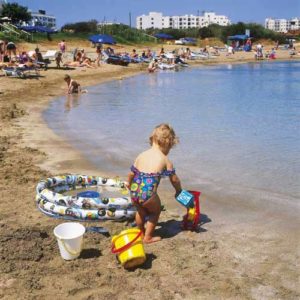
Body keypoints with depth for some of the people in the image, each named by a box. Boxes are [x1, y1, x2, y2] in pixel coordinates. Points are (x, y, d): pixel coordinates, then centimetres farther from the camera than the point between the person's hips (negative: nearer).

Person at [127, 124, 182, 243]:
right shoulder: (165, 160, -1)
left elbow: (131, 173, 13)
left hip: (134, 192, 5)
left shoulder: (141, 155, 9)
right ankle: (148, 237, 29)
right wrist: (178, 190, 26)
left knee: (140, 211, 31)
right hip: (148, 194, -5)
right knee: (155, 211, 24)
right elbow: (174, 179, 6)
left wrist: (129, 184, 33)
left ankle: (141, 232, 50)